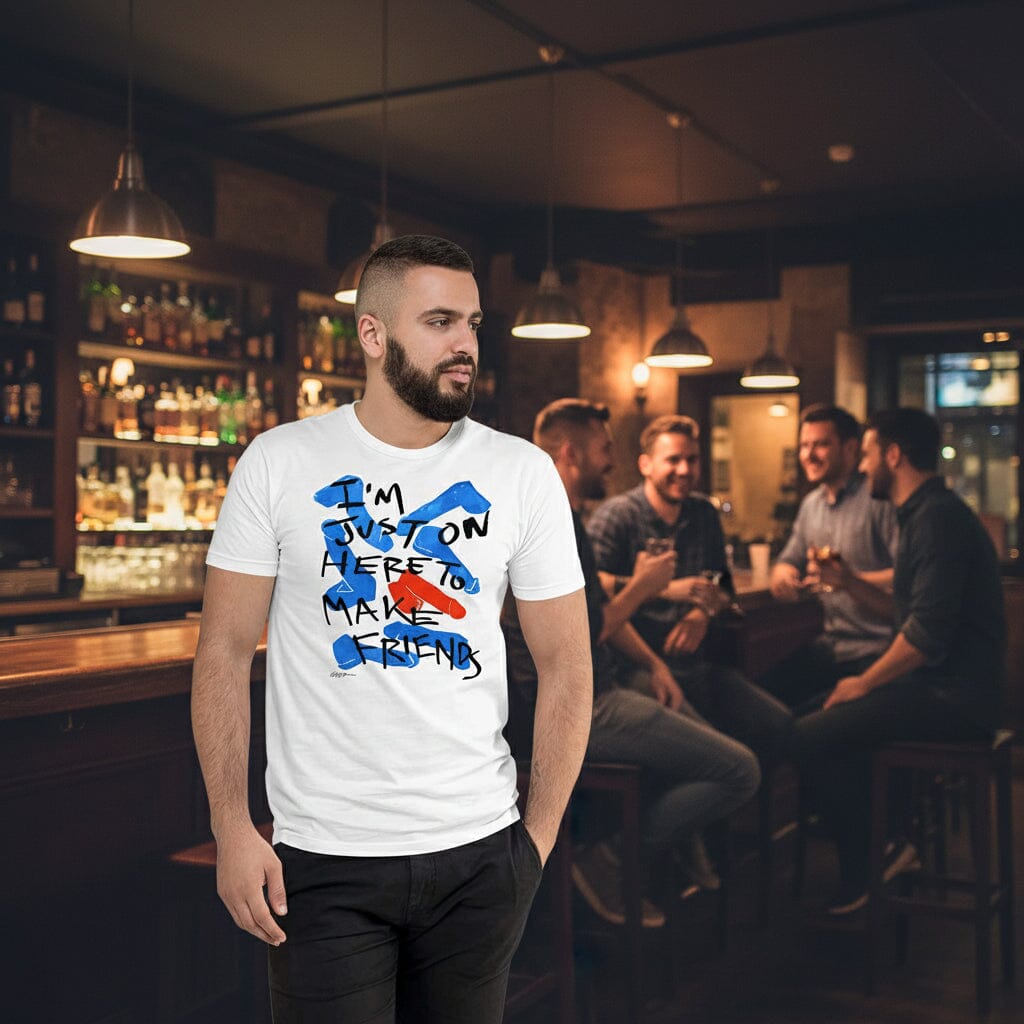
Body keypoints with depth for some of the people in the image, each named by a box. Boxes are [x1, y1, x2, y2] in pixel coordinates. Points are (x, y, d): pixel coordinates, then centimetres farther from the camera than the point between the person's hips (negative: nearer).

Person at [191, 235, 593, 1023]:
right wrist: (232, 828, -7)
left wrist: (539, 838, -1)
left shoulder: (524, 473, -1)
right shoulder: (279, 462, -4)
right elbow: (226, 650, -1)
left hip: (479, 853, 2)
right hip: (322, 858, -1)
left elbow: (565, 665, 2)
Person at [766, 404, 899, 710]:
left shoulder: (879, 498, -11)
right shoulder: (811, 504, 15)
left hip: (880, 649, -7)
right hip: (831, 645, 7)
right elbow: (788, 562, 22)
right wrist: (782, 574, -2)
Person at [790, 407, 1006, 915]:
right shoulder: (925, 514, 16)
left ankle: (863, 873, 2)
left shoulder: (939, 519, -17)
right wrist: (849, 580, 16)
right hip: (940, 683, 11)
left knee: (810, 736, -16)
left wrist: (864, 684, -13)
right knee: (815, 709, 18)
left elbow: (927, 634, -25)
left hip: (955, 696, -11)